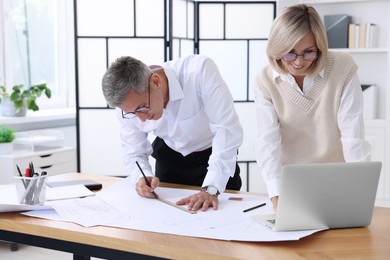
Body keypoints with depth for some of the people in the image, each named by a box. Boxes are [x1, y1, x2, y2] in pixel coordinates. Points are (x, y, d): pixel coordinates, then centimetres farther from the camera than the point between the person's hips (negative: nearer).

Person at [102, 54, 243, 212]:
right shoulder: (127, 102, -21)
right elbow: (134, 153, -8)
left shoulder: (200, 71, -34)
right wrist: (143, 177, -30)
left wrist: (211, 189, -44)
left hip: (215, 154, -3)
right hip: (169, 159, 3)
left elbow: (227, 129, -36)